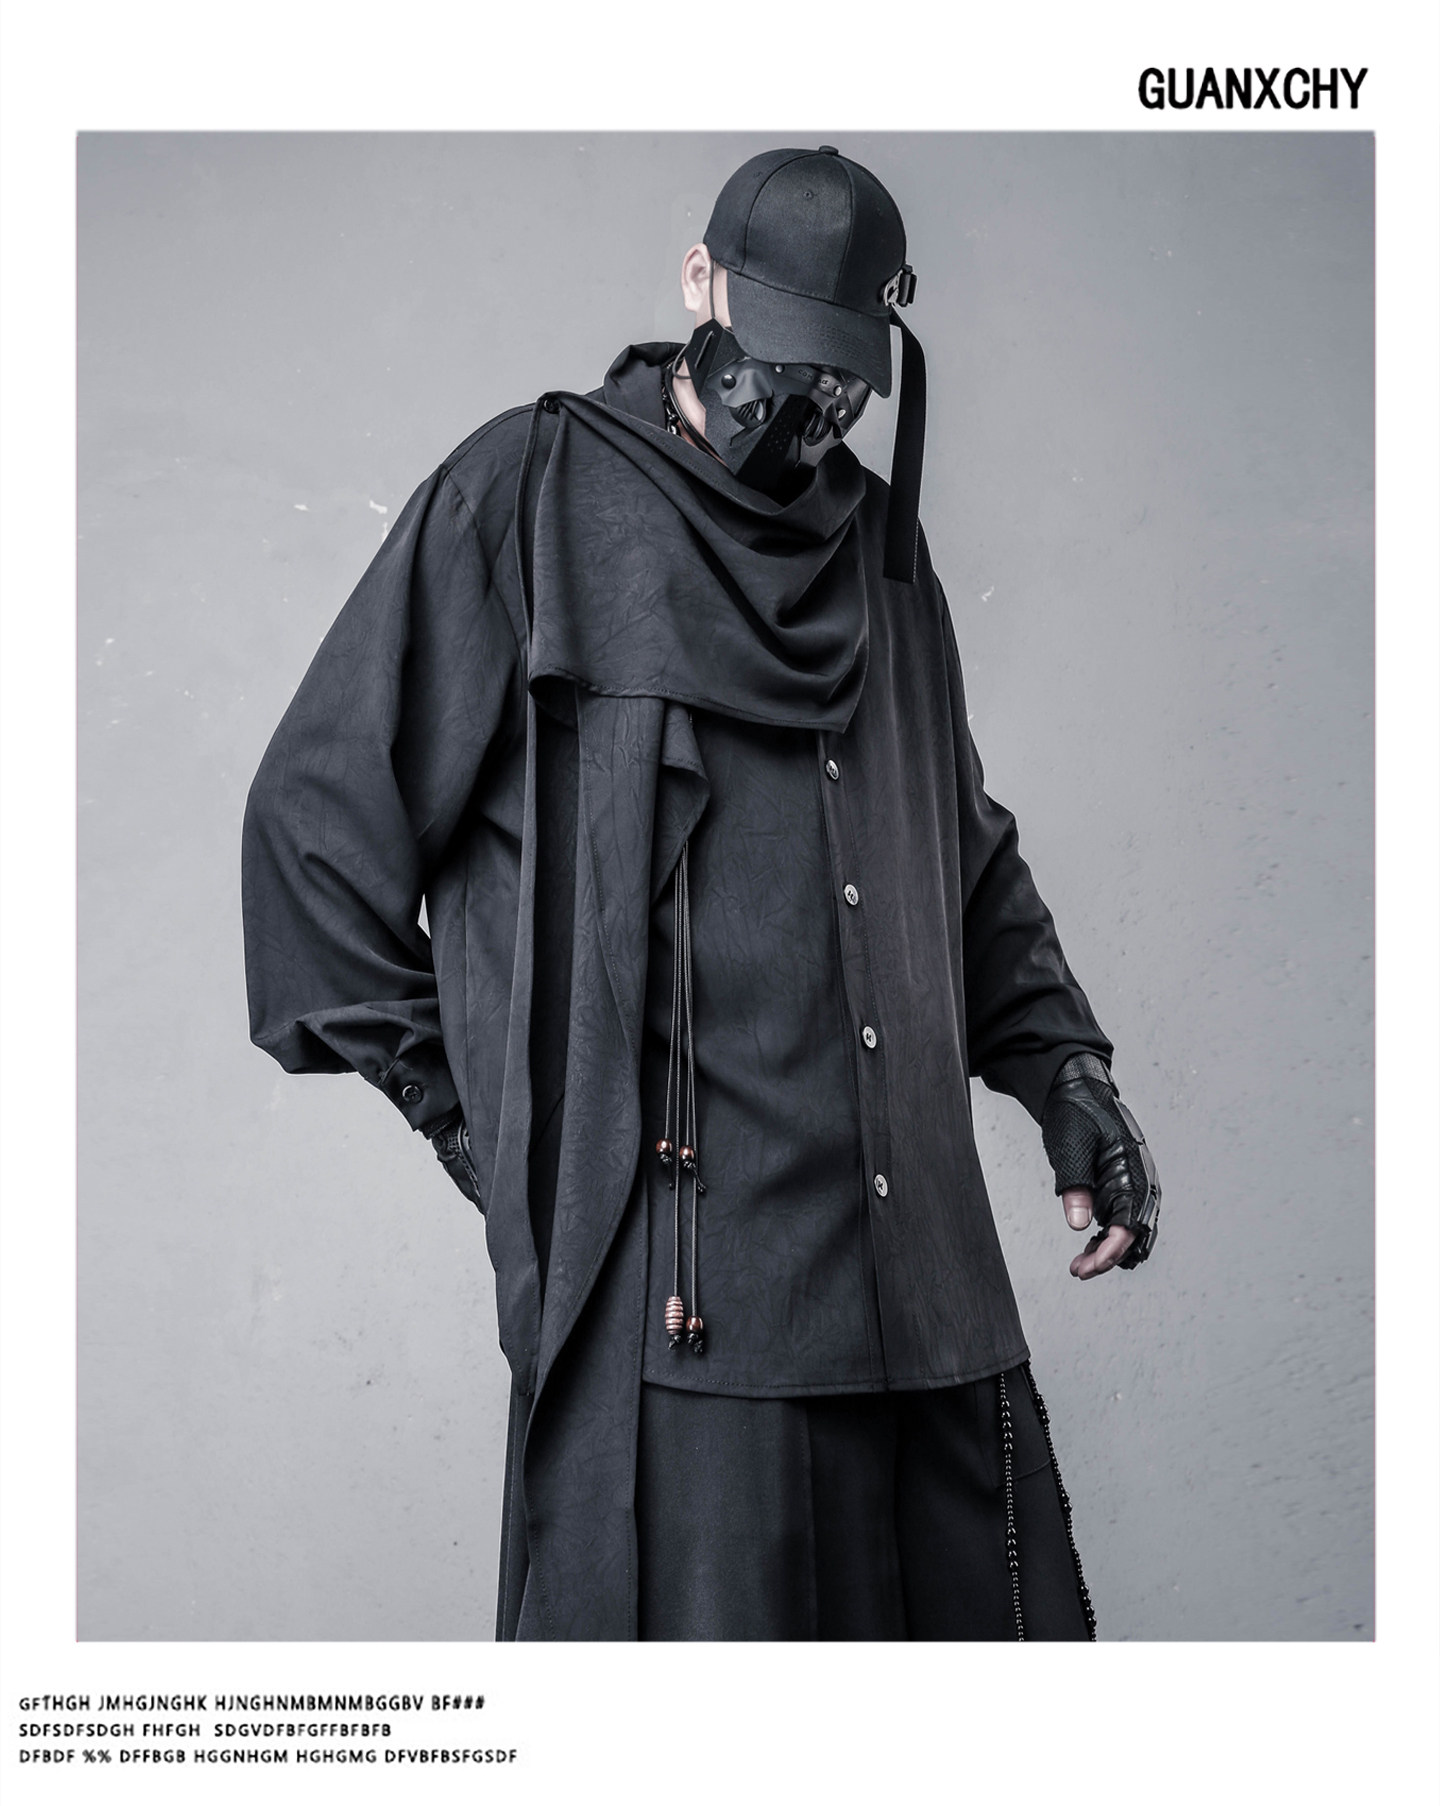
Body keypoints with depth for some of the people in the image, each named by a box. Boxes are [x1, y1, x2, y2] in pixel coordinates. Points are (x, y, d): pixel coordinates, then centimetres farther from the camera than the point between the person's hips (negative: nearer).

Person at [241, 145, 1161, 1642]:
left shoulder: (881, 540, 19)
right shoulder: (531, 493, 2)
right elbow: (318, 810, 2)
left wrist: (1061, 1069, 15)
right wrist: (456, 1098, 0)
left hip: (918, 1256, 6)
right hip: (669, 1267, -5)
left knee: (1001, 1618, 7)